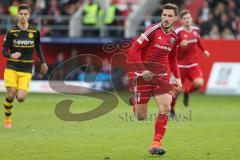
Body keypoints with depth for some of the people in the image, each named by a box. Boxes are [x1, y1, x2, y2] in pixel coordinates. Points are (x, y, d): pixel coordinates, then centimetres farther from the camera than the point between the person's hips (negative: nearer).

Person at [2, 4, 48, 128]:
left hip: (26, 71, 1)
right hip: (11, 69, -1)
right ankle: (7, 119, 12)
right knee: (11, 94, -12)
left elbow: (38, 47, 20)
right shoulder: (11, 32, -4)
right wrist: (11, 55, -27)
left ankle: (21, 92, 25)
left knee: (21, 98, -14)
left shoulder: (34, 32, 2)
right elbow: (4, 51, -5)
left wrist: (43, 62, 19)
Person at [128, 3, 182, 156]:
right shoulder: (153, 30, -12)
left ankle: (156, 144, -8)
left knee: (166, 108, -15)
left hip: (162, 76, 4)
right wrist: (142, 70, -19)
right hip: (144, 75, -4)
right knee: (141, 117, -2)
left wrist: (178, 77, 13)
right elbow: (134, 50, -12)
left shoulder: (174, 37, 7)